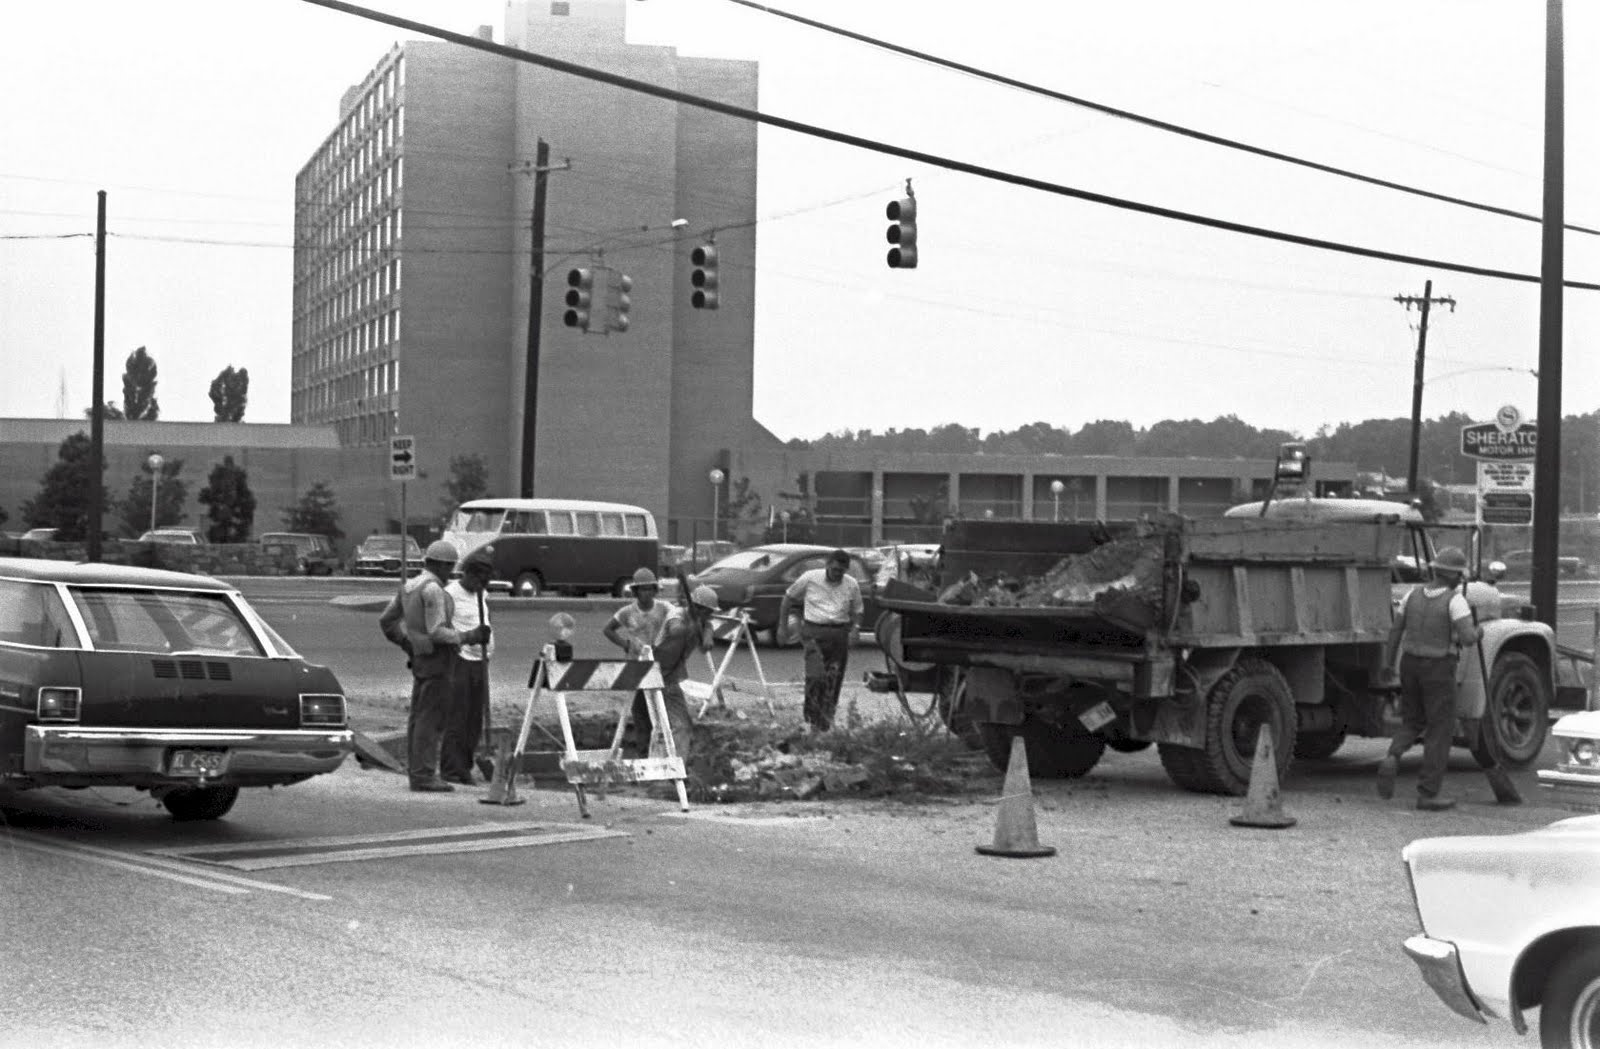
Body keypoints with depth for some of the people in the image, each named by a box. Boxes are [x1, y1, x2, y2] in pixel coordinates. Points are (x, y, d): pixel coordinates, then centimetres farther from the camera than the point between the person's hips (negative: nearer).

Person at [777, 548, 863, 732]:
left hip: (839, 633, 3)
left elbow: (856, 611, 16)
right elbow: (788, 597, 9)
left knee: (834, 680, 3)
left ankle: (826, 720, 15)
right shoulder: (809, 578, -3)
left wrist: (856, 627, -4)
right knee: (816, 675, -18)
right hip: (814, 631, -3)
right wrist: (783, 625, 10)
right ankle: (812, 716, -9)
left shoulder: (852, 585, 5)